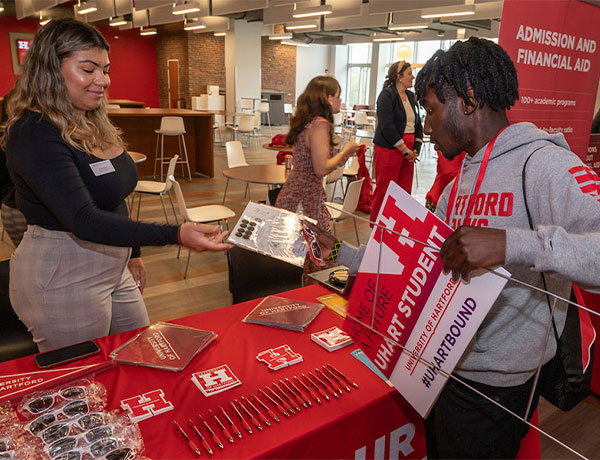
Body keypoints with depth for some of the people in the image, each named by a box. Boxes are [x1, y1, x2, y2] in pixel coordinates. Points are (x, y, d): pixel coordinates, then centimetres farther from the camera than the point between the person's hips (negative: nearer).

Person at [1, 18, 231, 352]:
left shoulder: (94, 124, 7)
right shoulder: (35, 134, -21)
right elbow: (84, 220, -31)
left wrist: (133, 253, 18)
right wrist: (175, 235, -39)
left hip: (113, 266, 9)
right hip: (62, 279, -8)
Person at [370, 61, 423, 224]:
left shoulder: (410, 96, 16)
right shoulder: (387, 95, -8)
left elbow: (417, 124, 19)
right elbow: (387, 127, -17)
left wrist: (416, 148, 4)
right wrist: (405, 150, -14)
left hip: (408, 151, 8)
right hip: (388, 149, -7)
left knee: (405, 191, 8)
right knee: (384, 191, -4)